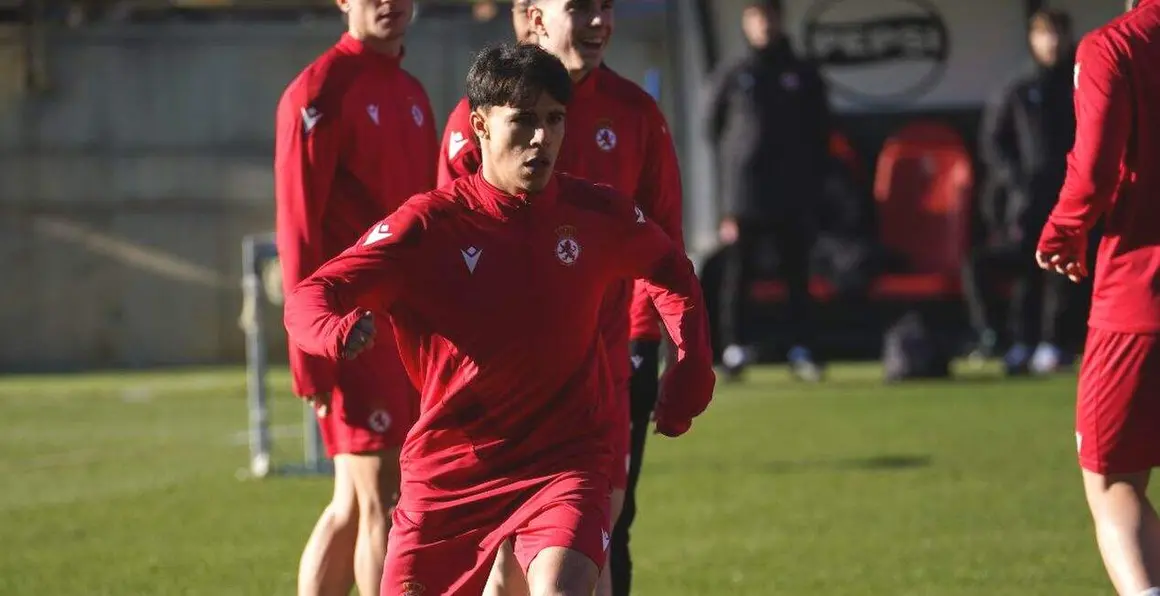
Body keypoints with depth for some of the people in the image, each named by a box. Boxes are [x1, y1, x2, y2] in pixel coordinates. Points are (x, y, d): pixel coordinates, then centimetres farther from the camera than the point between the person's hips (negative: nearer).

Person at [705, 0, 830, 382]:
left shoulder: (803, 77, 11)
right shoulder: (730, 79, 9)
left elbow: (820, 137, 12)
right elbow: (715, 134, 9)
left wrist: (812, 185, 3)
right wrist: (725, 190, 2)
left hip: (794, 197, 1)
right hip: (744, 197, -1)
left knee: (797, 276, 1)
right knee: (738, 275, -3)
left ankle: (801, 351, 3)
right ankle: (734, 351, 0)